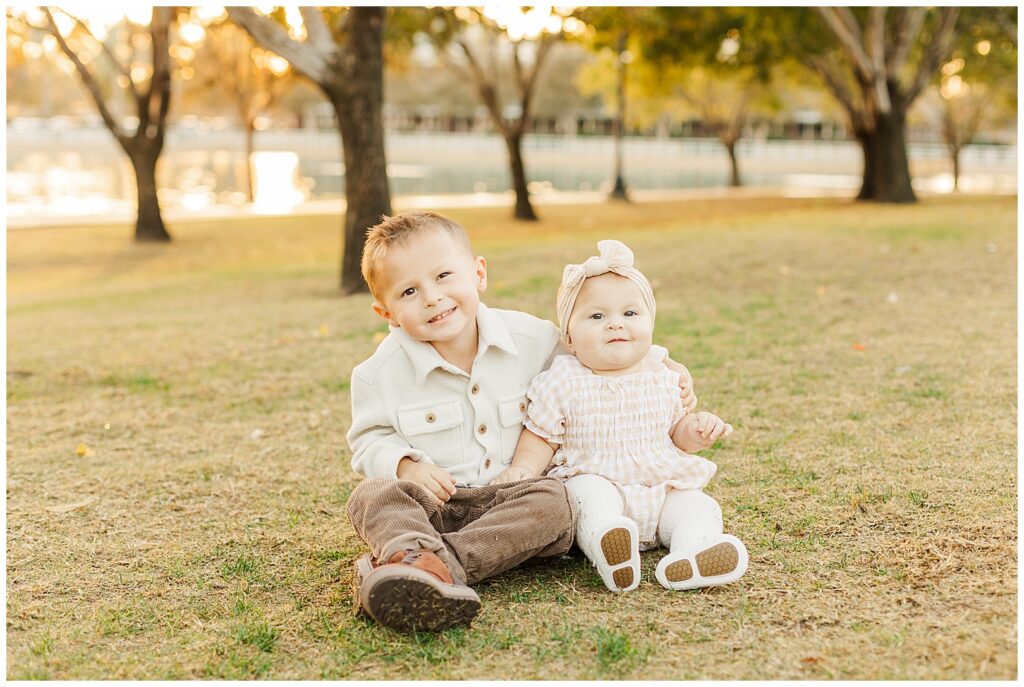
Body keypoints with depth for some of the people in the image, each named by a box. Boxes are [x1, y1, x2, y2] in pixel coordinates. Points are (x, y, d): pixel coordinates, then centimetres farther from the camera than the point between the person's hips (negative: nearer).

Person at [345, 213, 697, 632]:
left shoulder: (533, 338, -2)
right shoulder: (381, 373, -5)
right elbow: (369, 441, 4)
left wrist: (660, 367, 4)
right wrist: (406, 465, -17)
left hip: (514, 496, 1)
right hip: (435, 501, -1)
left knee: (554, 501, -30)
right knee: (373, 494, -29)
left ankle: (442, 562, -47)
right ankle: (414, 552, -63)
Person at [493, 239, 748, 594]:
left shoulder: (661, 378, 9)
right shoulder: (563, 382, -3)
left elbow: (676, 429, 20)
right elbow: (540, 439, 0)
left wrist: (696, 429, -3)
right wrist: (523, 468, -19)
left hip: (663, 488, 4)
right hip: (595, 482, -4)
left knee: (696, 506, -18)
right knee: (590, 494, -33)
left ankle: (690, 554, -46)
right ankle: (606, 545, -59)